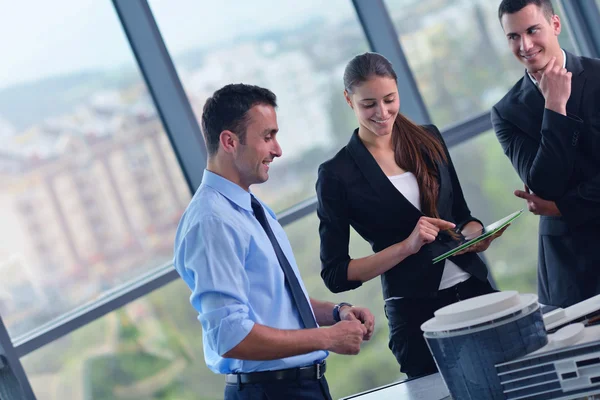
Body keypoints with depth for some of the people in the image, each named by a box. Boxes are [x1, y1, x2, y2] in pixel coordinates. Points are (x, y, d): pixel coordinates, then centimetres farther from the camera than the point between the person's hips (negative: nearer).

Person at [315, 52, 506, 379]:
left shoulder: (428, 140, 6)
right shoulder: (336, 175, -6)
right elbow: (335, 275, -7)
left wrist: (475, 233, -7)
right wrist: (407, 246, -17)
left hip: (474, 288, 4)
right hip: (415, 315, -4)